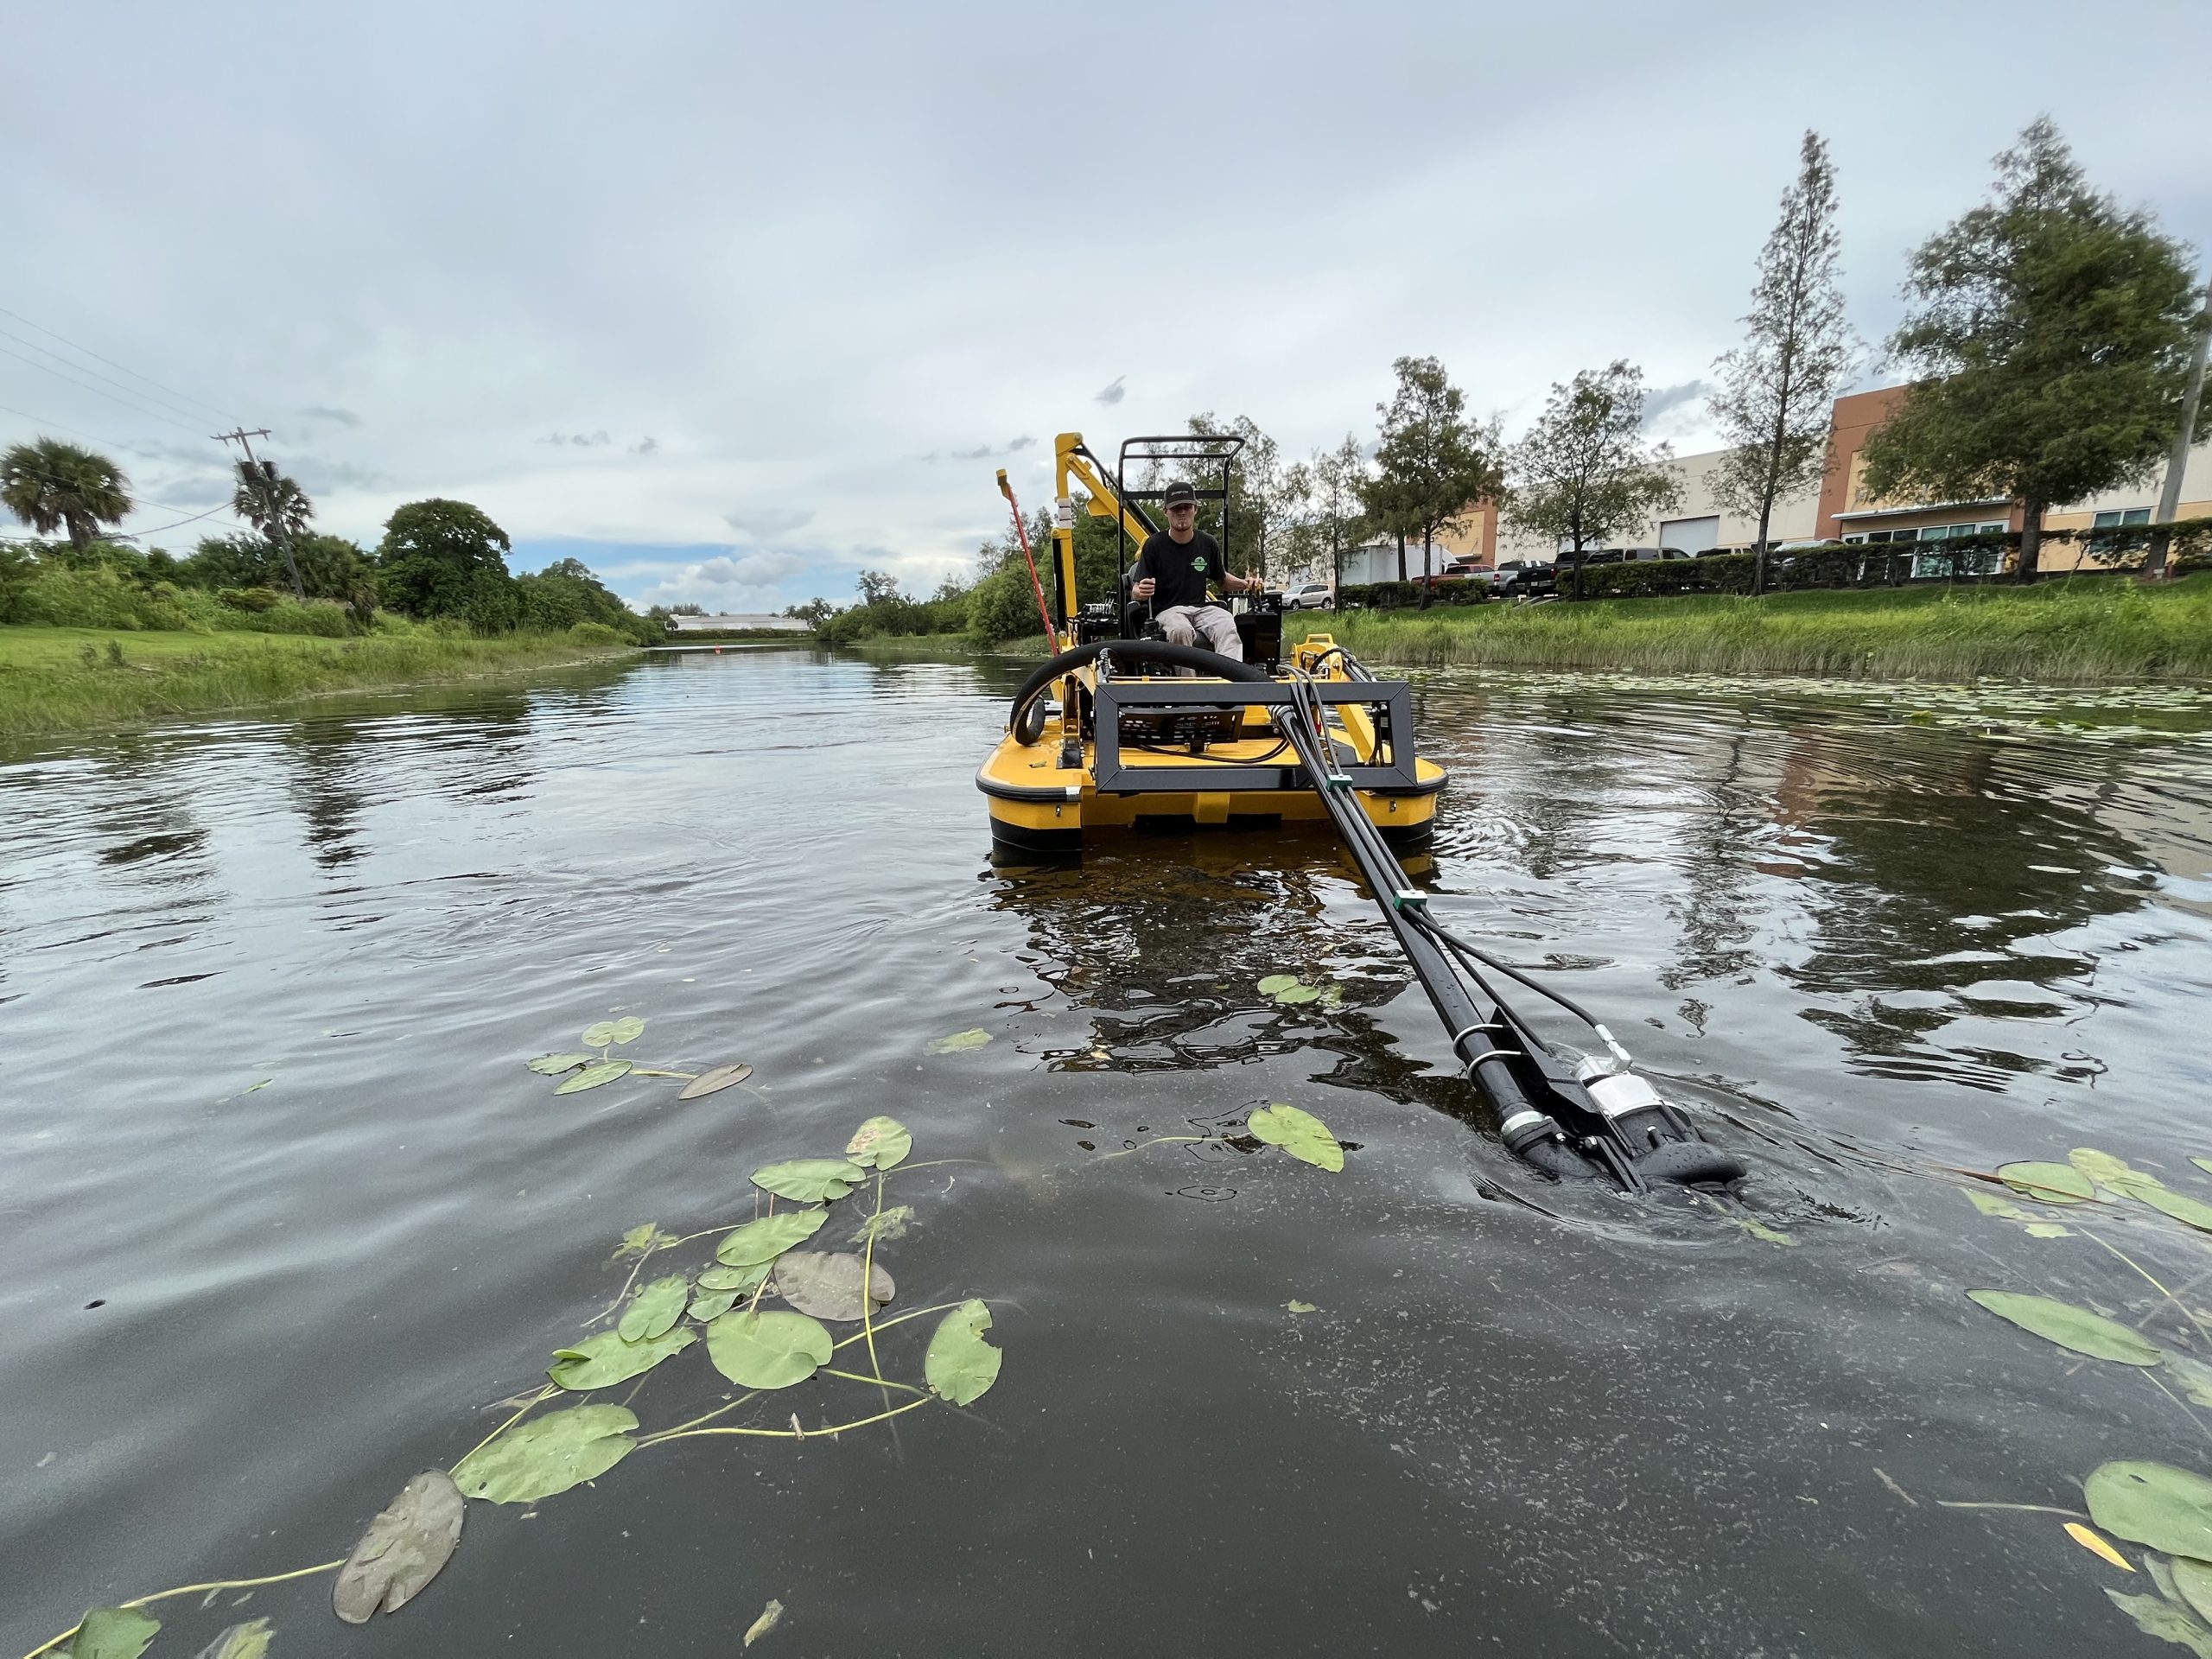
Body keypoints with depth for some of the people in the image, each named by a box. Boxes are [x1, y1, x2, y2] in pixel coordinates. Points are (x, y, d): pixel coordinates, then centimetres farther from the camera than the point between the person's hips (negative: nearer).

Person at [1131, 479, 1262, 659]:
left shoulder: (1208, 544, 10)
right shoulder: (1154, 545, -1)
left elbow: (1222, 579, 25)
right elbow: (1135, 593, -3)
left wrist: (1245, 584, 5)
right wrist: (1140, 592, -28)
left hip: (1201, 607, 3)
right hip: (1167, 610, -3)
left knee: (1227, 625, -30)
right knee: (1180, 630, -38)